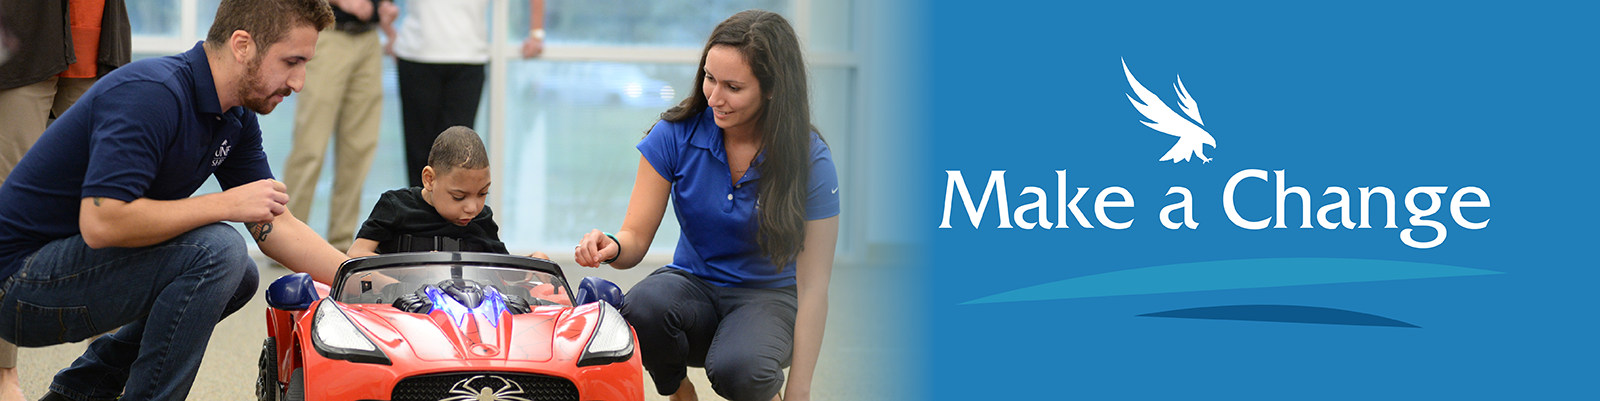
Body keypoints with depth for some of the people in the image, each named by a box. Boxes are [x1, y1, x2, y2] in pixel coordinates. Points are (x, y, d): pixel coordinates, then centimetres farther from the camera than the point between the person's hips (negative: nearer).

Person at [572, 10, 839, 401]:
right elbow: (637, 238, -5)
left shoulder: (810, 160, -15)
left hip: (768, 295, -2)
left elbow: (812, 287, -12)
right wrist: (613, 247, -32)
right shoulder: (676, 134, -9)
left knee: (736, 369, -37)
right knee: (643, 308, -34)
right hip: (693, 285, 2)